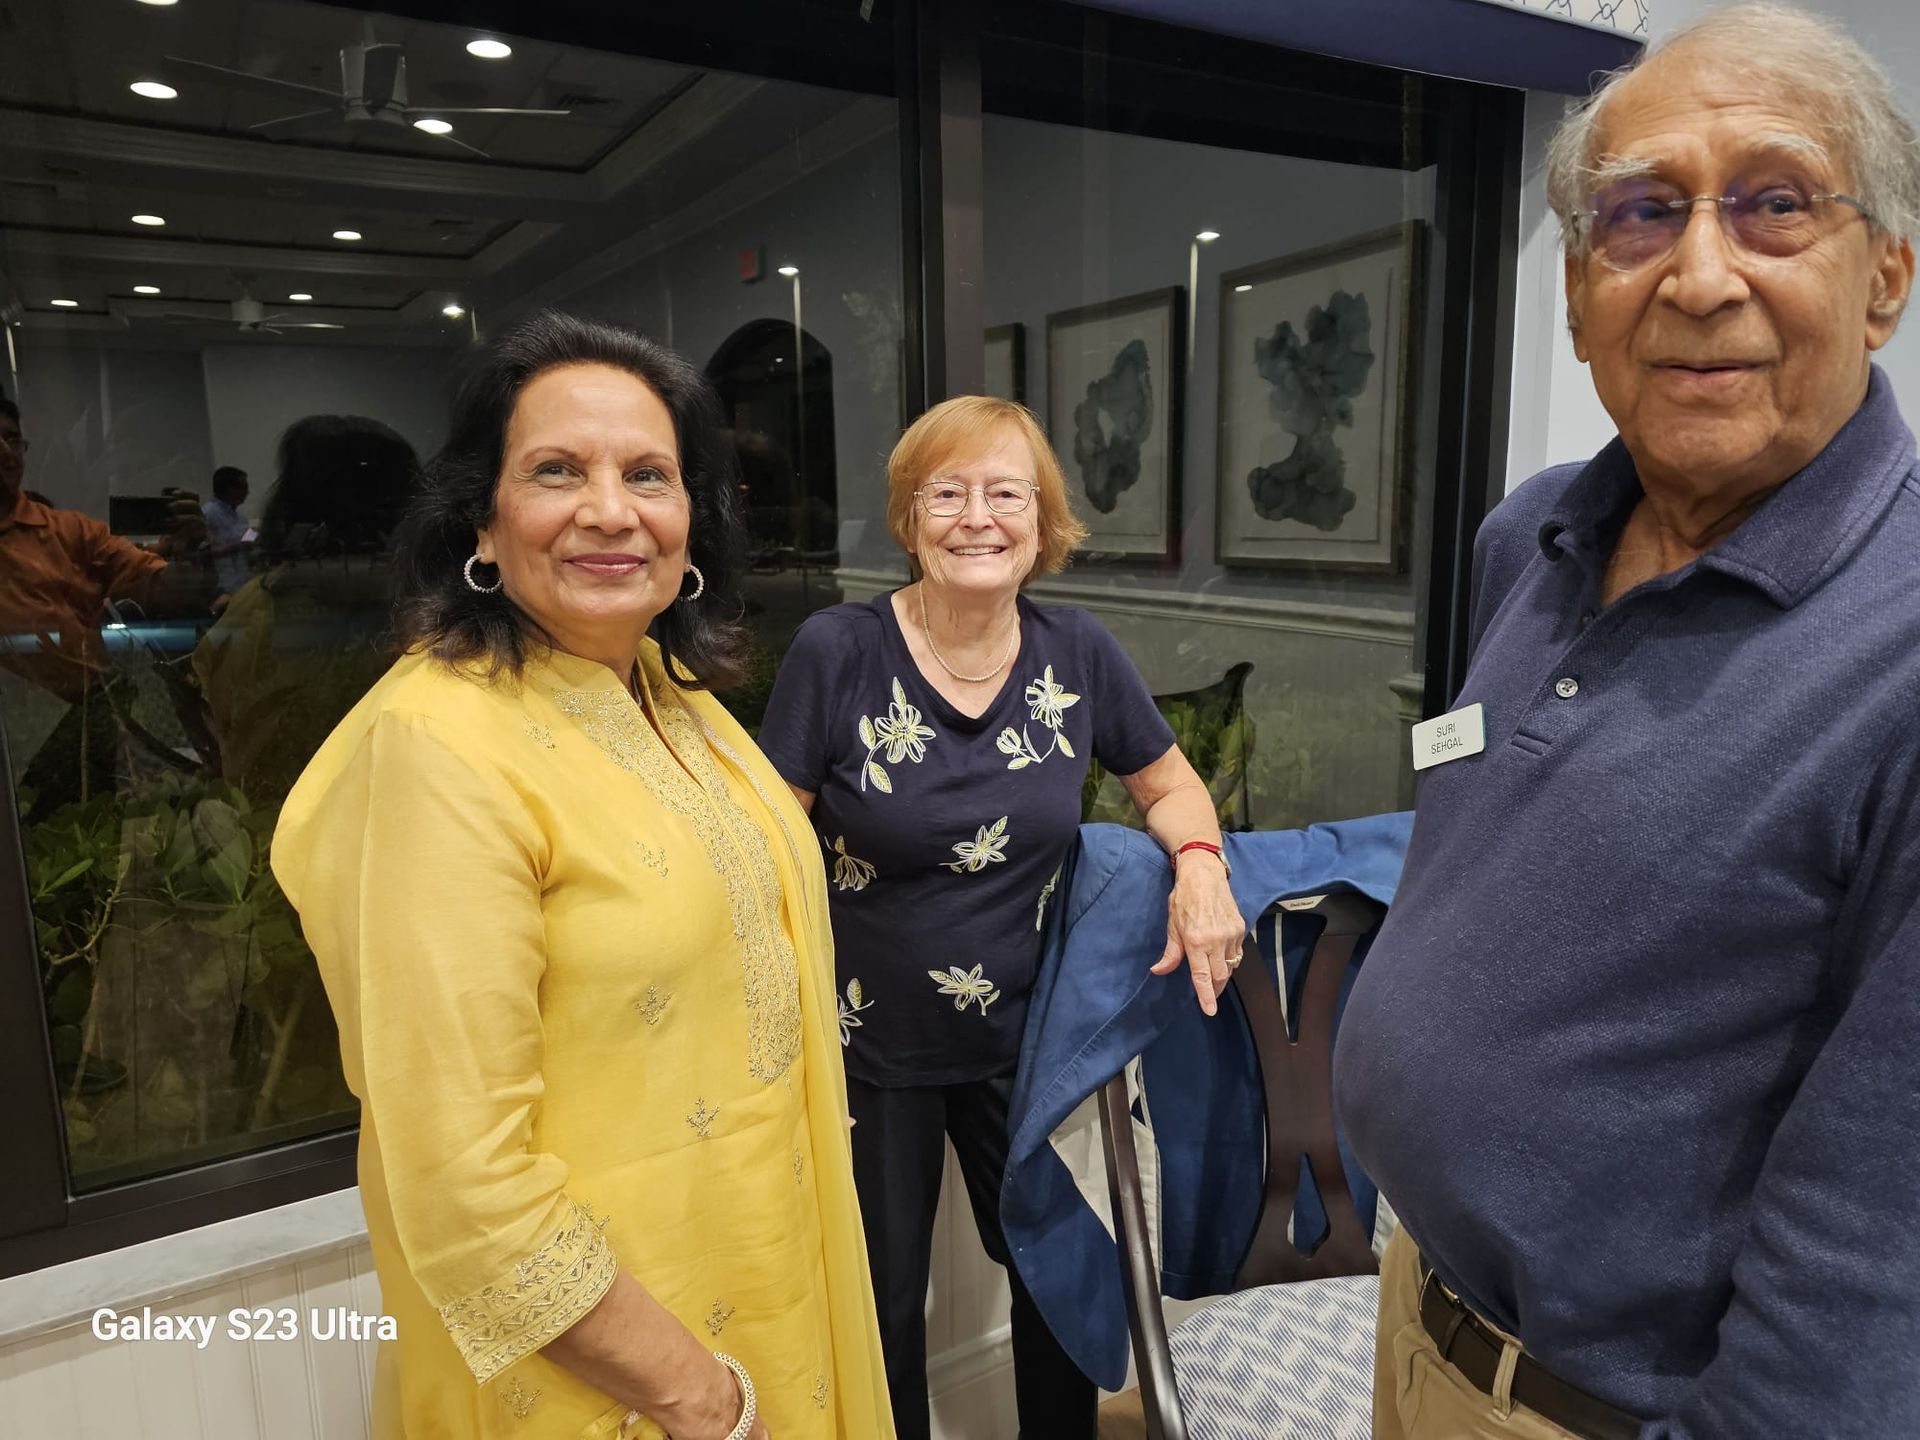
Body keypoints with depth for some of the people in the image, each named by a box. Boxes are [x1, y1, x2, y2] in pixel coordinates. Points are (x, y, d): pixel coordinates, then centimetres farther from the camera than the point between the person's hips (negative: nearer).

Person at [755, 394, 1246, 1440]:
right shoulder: (839, 651, -16)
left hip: (1025, 1041, 3)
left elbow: (1168, 783, 6)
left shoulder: (1077, 655, -7)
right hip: (868, 1048, -2)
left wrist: (1199, 861, -16)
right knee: (880, 1308, 17)